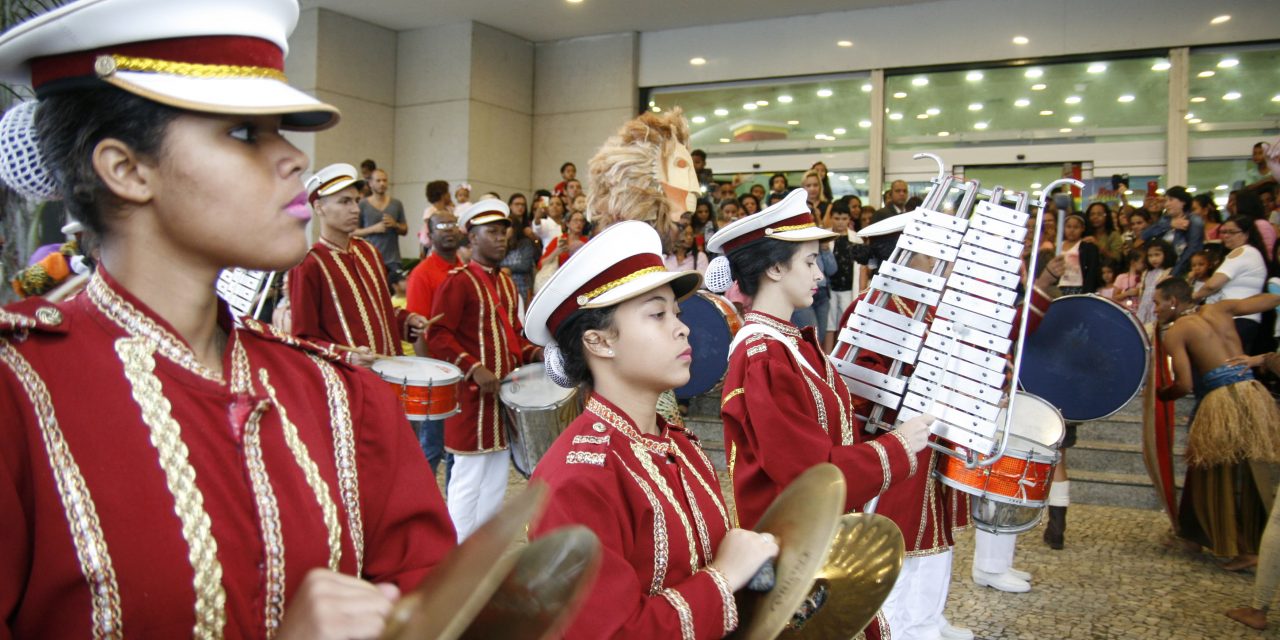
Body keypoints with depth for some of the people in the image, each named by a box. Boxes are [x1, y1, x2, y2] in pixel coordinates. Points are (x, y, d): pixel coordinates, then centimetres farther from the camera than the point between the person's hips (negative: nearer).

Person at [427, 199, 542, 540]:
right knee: (469, 477, -1)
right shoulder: (458, 281, -10)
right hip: (473, 395, -8)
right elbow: (437, 335, -16)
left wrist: (535, 353, 4)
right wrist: (474, 369, -24)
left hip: (505, 392, 8)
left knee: (497, 477, 15)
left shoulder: (506, 282, 14)